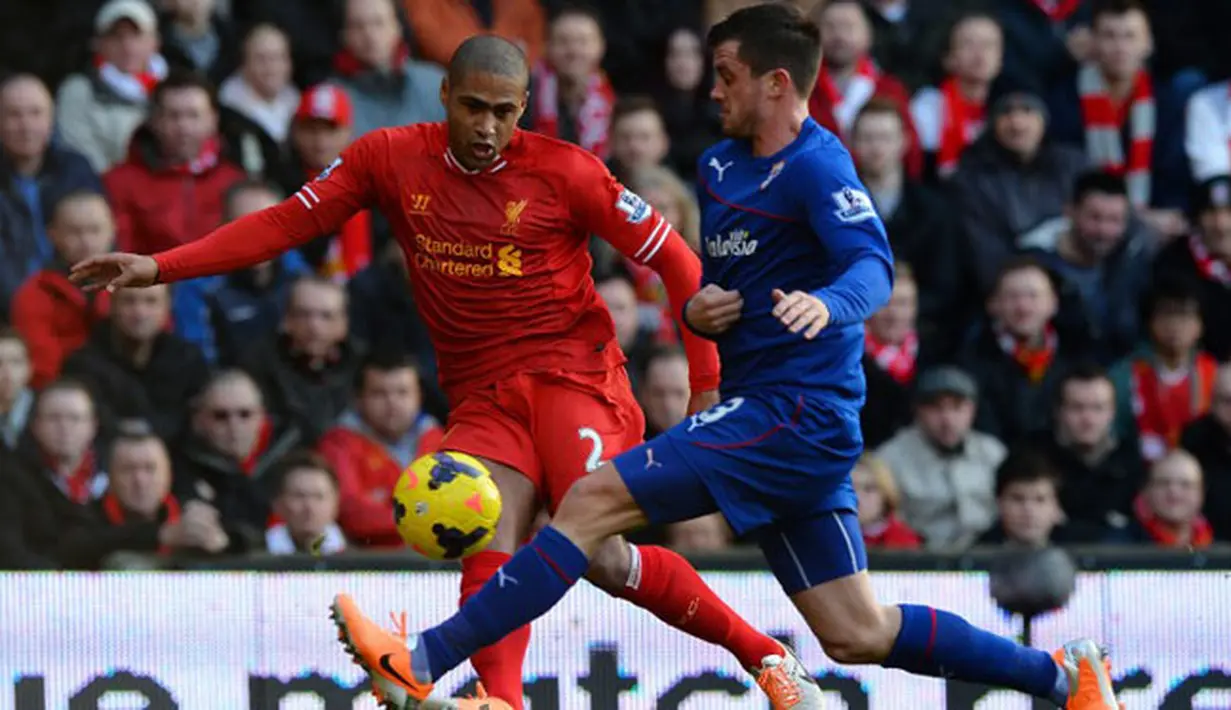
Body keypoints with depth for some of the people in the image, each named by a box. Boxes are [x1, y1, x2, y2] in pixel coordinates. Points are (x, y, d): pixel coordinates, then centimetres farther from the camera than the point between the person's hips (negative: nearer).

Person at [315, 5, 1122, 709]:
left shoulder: (816, 166, -13)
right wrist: (700, 309, 2)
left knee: (595, 498, -15)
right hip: (796, 425, 10)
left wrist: (828, 305, -50)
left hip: (792, 418, -10)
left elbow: (873, 265, -28)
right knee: (858, 635, 11)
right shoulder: (722, 165, 14)